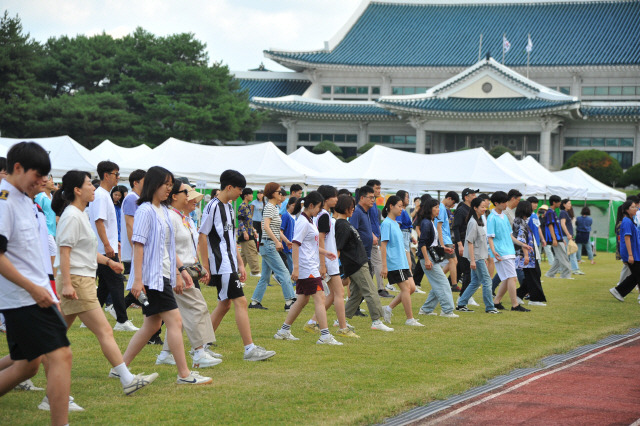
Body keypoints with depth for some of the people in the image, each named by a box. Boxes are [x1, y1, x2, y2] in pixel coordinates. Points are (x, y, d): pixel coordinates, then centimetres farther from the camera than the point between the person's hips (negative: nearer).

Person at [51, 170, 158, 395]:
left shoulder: (80, 215, 18)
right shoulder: (72, 216, -13)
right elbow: (64, 251, -19)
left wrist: (108, 261, 25)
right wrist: (67, 283, -24)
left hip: (84, 281, 10)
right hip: (76, 282, -10)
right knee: (105, 331, -11)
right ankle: (127, 380, -12)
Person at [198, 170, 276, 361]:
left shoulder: (229, 206, 16)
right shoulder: (213, 206, -13)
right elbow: (202, 237, -14)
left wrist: (240, 263, 21)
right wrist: (205, 267, -15)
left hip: (229, 265, 10)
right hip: (221, 266, -10)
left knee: (224, 304, 12)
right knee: (240, 302, -11)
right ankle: (250, 349, -11)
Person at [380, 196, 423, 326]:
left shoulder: (395, 223, 17)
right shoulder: (386, 224, -10)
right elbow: (383, 245, -14)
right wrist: (384, 266, -18)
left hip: (402, 262, 9)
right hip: (394, 263, -9)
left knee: (412, 287, 5)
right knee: (406, 288, -7)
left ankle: (388, 309, 12)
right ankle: (410, 319, 0)